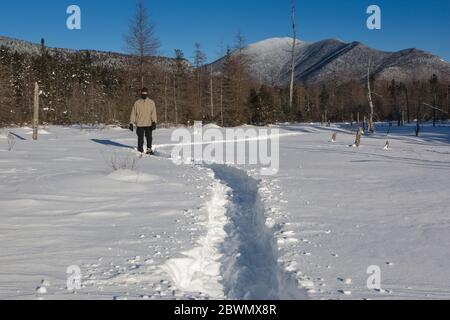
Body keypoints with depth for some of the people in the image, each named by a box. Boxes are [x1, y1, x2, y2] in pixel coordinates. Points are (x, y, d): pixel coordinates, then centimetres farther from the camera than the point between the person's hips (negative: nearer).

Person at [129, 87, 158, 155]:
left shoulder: (151, 102, 5)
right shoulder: (137, 103, 6)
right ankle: (140, 151, 9)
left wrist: (154, 122, -12)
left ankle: (149, 149, 19)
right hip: (139, 124, 0)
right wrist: (131, 123, 2)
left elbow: (153, 113, -1)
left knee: (149, 137, 2)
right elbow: (133, 113, 7)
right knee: (140, 138, 1)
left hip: (149, 124, 0)